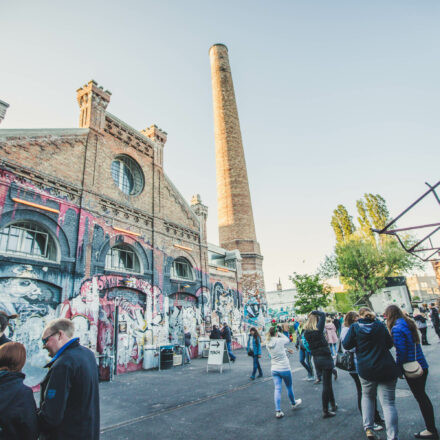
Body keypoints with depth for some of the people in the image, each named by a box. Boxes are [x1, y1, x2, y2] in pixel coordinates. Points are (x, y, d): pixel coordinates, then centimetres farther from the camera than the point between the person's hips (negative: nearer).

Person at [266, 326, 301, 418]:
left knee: (277, 389, 5)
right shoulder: (280, 340, -19)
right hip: (284, 368, -4)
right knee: (289, 387, 19)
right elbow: (287, 340, 2)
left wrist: (286, 349, 21)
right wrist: (280, 333, 6)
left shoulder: (268, 343, -1)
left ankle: (278, 411, 2)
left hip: (274, 369, 4)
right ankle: (293, 403, 42)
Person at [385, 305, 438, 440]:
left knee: (420, 397, 6)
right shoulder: (409, 323, 5)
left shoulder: (397, 329, -21)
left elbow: (401, 352, -20)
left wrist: (398, 369, -7)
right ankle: (432, 427, 31)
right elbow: (414, 345, 14)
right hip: (422, 365, 8)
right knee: (422, 395, 20)